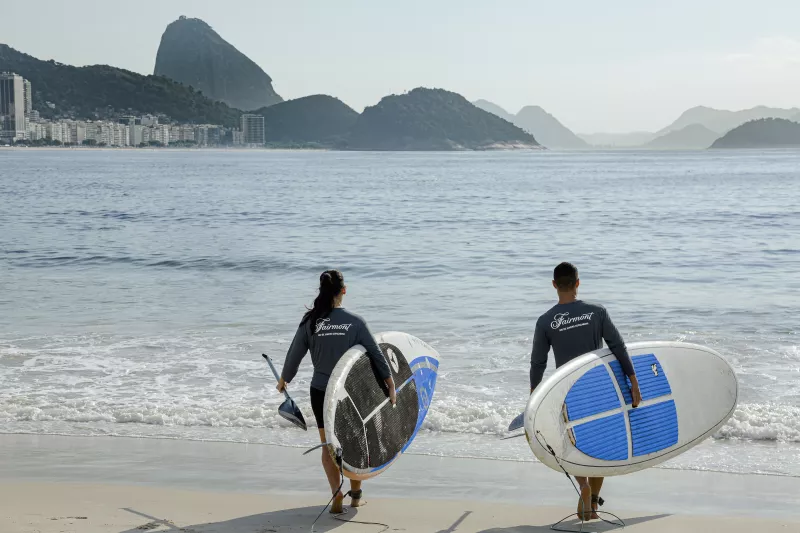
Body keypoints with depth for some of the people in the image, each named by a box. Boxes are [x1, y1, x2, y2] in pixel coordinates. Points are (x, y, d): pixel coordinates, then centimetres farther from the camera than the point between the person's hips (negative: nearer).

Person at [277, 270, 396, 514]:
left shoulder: (310, 320, -7)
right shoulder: (355, 321, -9)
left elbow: (295, 353, 0)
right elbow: (376, 354, -8)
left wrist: (283, 379, 17)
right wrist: (391, 385, 0)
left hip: (321, 391, 0)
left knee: (328, 445, 11)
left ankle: (336, 494, -7)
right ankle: (356, 494, 28)